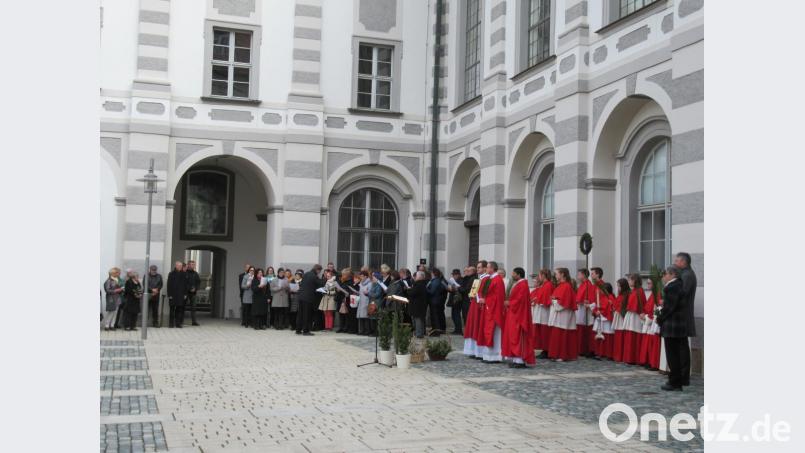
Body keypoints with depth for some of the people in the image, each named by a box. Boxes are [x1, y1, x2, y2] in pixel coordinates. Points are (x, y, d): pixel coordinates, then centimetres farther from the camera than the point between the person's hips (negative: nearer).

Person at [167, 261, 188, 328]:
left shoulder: (183, 274, 8)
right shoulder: (171, 274, -1)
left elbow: (185, 285, 10)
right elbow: (169, 285, -3)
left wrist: (185, 294, 4)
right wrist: (169, 294, -9)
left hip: (181, 294, 3)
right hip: (173, 295, -3)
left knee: (180, 309, 2)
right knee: (172, 309, 2)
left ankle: (178, 323, 8)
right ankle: (171, 323, 9)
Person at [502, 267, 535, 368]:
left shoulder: (522, 285, -15)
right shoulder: (517, 284, 16)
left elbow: (520, 300, -22)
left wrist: (509, 303, -11)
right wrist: (509, 303, 6)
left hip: (519, 314, -11)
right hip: (513, 314, 11)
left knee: (518, 337, -9)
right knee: (513, 336, 10)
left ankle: (520, 360, -8)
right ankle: (516, 359, 13)